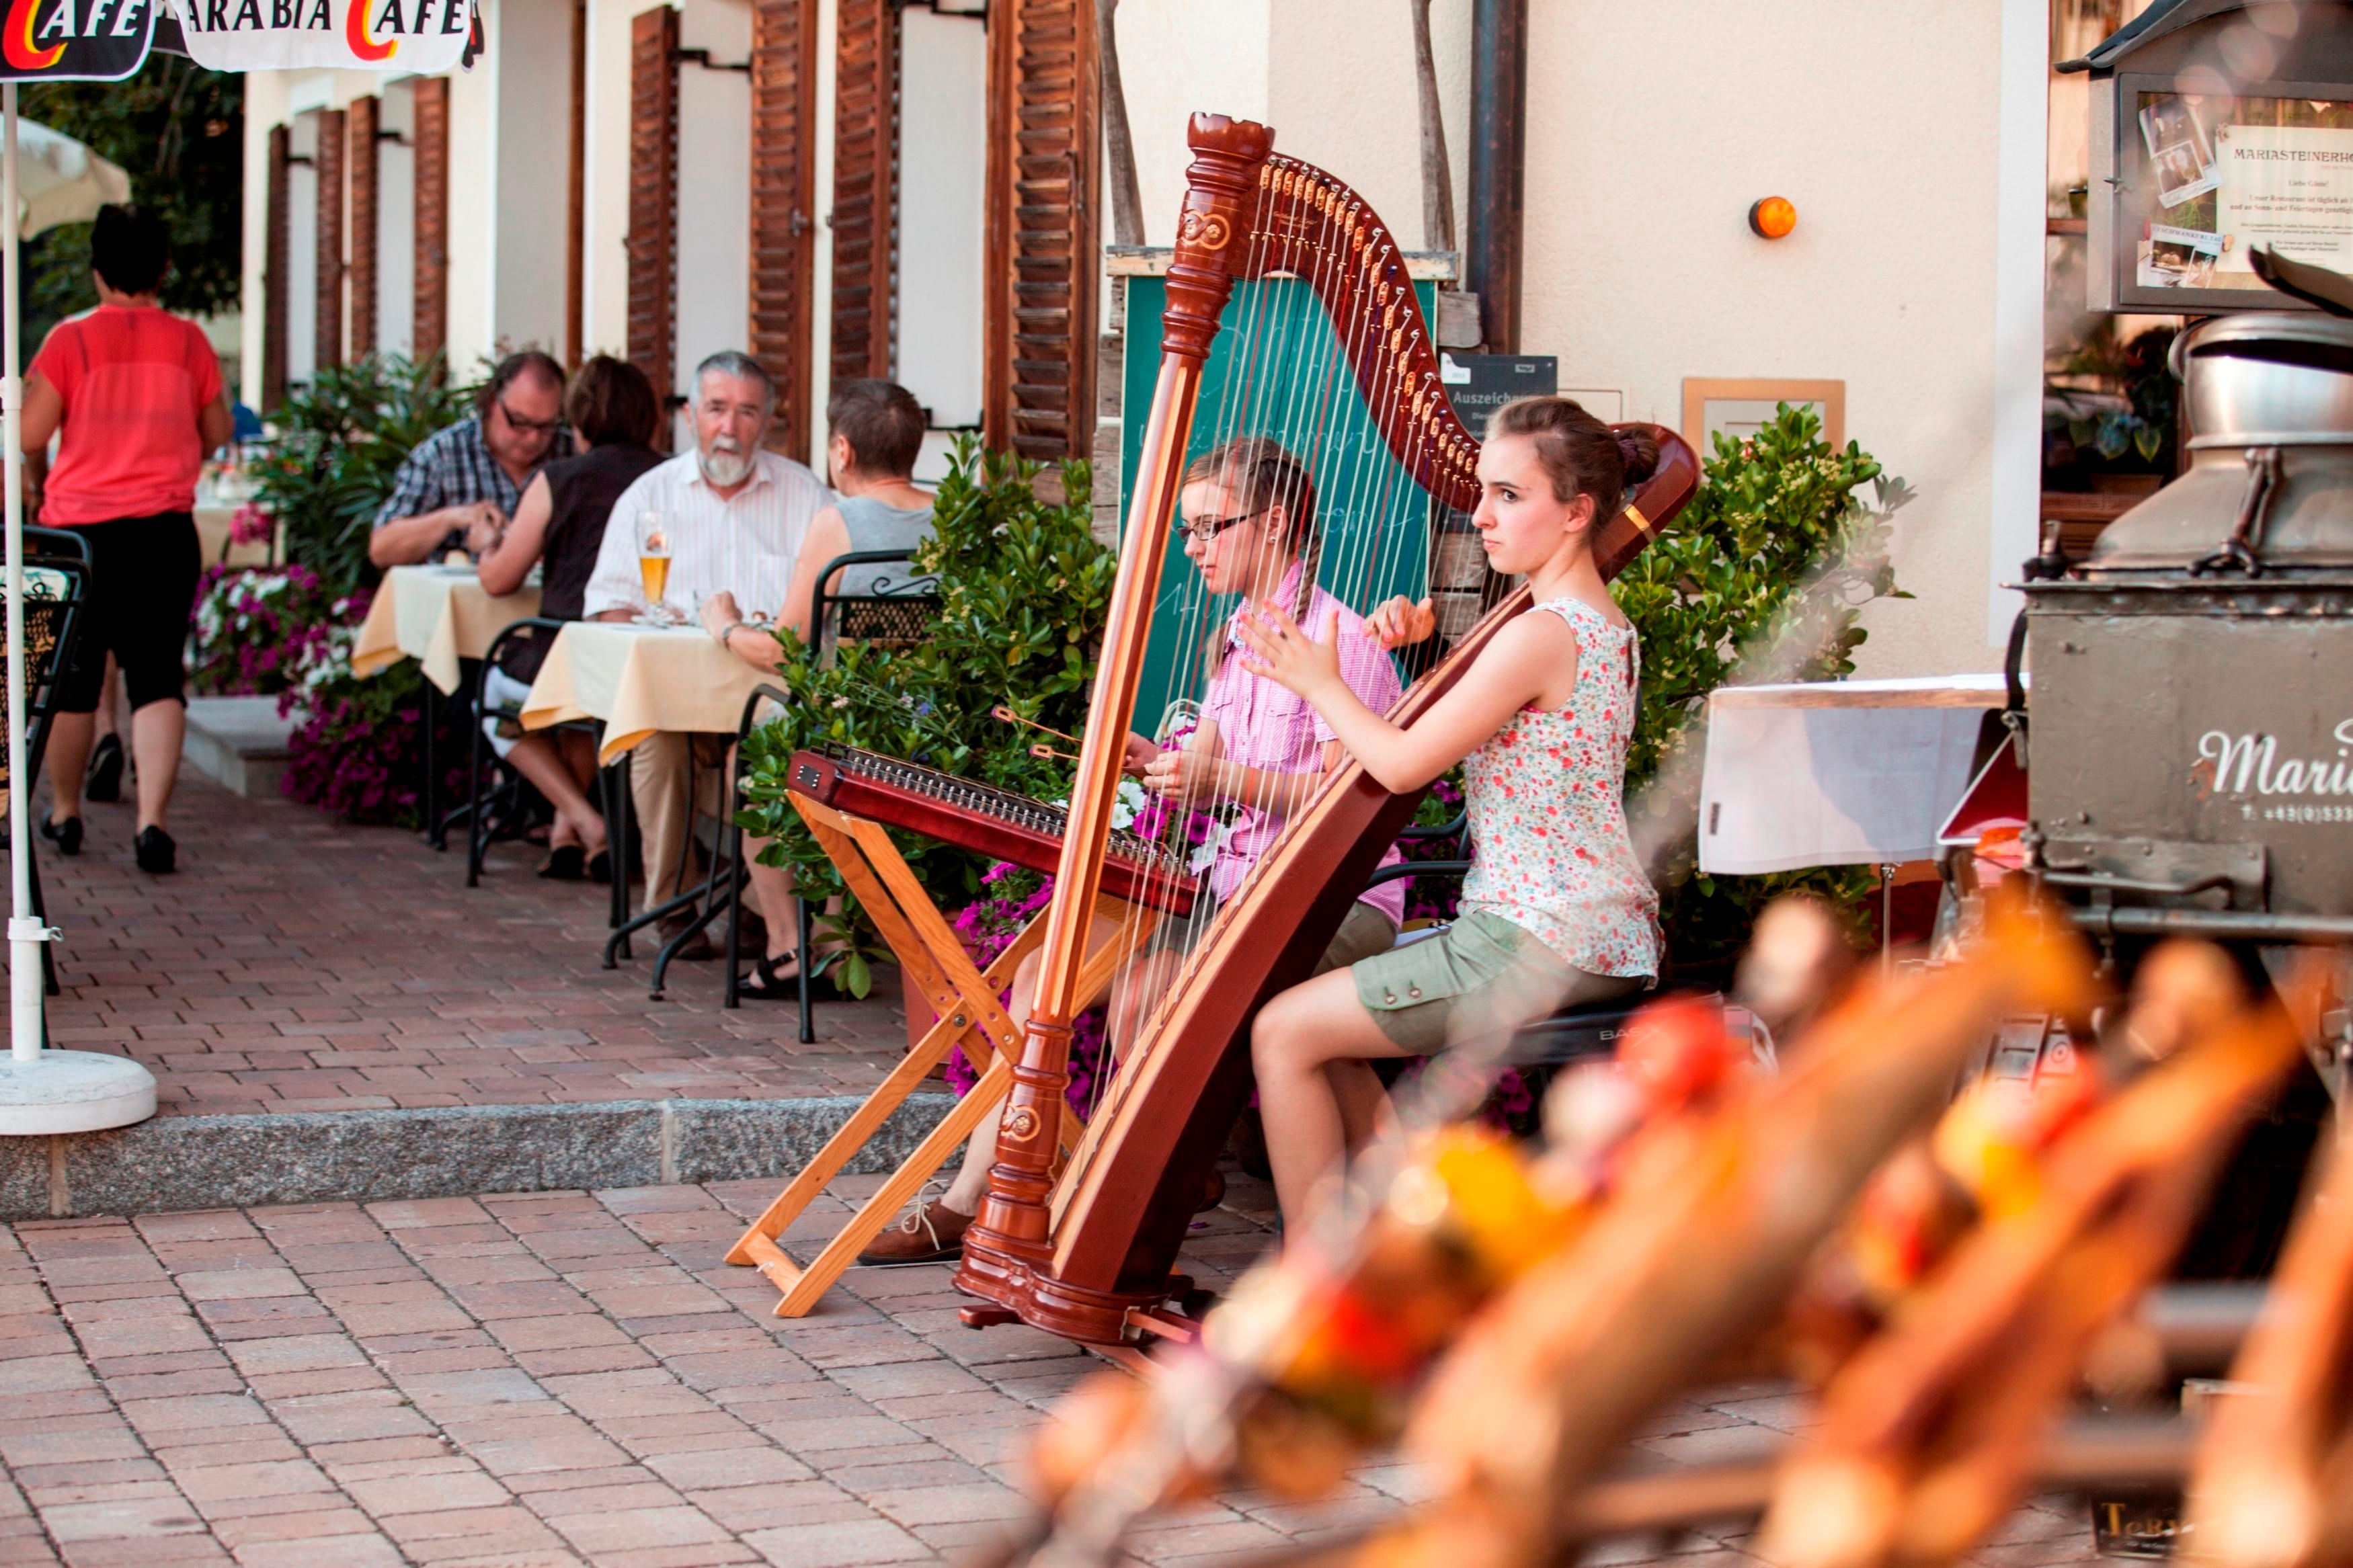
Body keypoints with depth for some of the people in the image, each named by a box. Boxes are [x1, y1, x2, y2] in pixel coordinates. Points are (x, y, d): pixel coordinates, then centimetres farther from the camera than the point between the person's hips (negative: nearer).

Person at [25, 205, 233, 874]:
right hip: (165, 529, 1)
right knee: (158, 677, -2)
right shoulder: (188, 341, 2)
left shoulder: (71, 340, -5)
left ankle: (64, 813, 27)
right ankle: (152, 821, -16)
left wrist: (26, 390, 16)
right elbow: (218, 432, 12)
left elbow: (30, 435, -5)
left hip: (81, 525, -1)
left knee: (72, 676, 14)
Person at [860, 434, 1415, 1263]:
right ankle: (972, 1200, -8)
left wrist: (1224, 781, -24)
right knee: (1049, 963, -8)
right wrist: (1143, 757, -7)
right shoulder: (1235, 641, 17)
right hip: (1233, 884, 8)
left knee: (1142, 989, -29)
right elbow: (1196, 775, 13)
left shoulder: (1341, 639, -11)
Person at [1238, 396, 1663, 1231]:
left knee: (1284, 1032, -4)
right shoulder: (1603, 625, 13)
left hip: (1535, 939, -10)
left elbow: (1403, 764, -17)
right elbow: (1456, 729, 21)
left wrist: (1320, 683, -3)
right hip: (1595, 935, 10)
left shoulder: (1539, 635, -19)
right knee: (1327, 1027, 19)